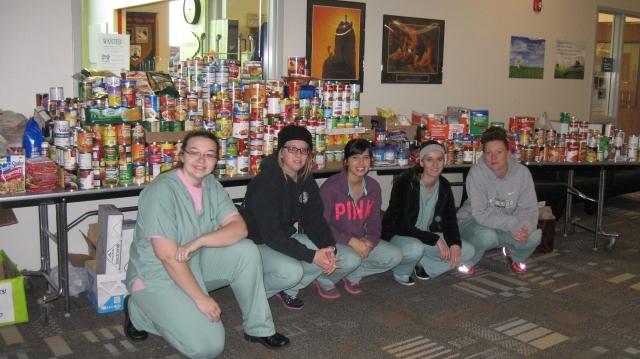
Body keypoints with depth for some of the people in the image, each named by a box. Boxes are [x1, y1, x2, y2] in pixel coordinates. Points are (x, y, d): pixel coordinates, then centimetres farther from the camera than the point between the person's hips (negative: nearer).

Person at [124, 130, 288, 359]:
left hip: (196, 264, 7)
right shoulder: (162, 190, -23)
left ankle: (258, 328, -1)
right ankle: (139, 313, 4)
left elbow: (239, 227, -11)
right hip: (157, 276, -6)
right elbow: (168, 256, -25)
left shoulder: (211, 185, -1)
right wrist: (201, 298, -23)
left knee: (246, 251, -16)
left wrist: (198, 242, -27)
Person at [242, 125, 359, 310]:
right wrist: (312, 256, -30)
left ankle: (288, 289, 5)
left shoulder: (306, 181, 1)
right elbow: (271, 234, -27)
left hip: (289, 238, 8)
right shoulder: (265, 183, -22)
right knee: (291, 271, -38)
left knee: (349, 259, -3)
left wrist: (329, 248, -19)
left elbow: (314, 220, 0)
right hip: (259, 244, -7)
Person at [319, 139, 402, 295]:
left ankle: (351, 275, 8)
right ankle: (325, 279, -2)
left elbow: (374, 222, 6)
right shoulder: (330, 187, -18)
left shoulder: (373, 187, 0)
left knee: (394, 256, -10)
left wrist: (370, 242, -17)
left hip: (361, 241, 6)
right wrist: (351, 241, -28)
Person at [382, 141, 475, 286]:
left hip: (427, 237, 6)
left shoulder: (444, 186, -3)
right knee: (415, 248, -40)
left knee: (468, 251, -8)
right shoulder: (405, 183, -22)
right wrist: (435, 239, -27)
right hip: (399, 236, -6)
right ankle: (401, 272, -7)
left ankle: (421, 264, 0)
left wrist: (455, 244, -20)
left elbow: (450, 221, 1)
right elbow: (402, 226, -25)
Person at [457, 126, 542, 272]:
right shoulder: (476, 173, -22)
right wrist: (513, 223, -34)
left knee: (534, 235, -22)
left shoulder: (522, 172, -12)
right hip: (473, 222, -4)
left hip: (508, 226, 4)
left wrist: (525, 227, -33)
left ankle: (514, 255, 13)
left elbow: (528, 209, -11)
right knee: (487, 236, -36)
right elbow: (481, 214, -25)